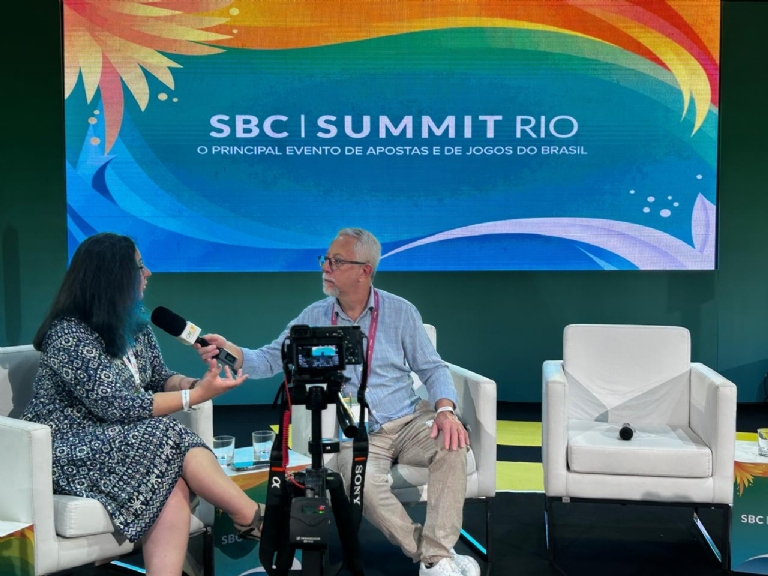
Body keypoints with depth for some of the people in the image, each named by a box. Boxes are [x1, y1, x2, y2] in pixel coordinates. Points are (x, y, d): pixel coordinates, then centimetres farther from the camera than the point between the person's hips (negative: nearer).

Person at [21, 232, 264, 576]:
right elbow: (117, 406, -25)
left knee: (175, 487, -27)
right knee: (170, 438, -29)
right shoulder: (69, 335, -20)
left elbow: (159, 378, 12)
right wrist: (196, 396, -25)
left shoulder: (135, 325, 5)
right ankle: (254, 520, -15)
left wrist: (193, 384, -12)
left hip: (115, 442, 7)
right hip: (65, 449, -6)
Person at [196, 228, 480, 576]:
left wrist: (445, 410, -17)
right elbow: (271, 359, 2)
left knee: (452, 444, -31)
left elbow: (432, 369, 2)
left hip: (410, 421, 1)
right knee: (363, 483, -33)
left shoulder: (400, 312, 2)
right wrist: (231, 351, -19)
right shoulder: (313, 318, 5)